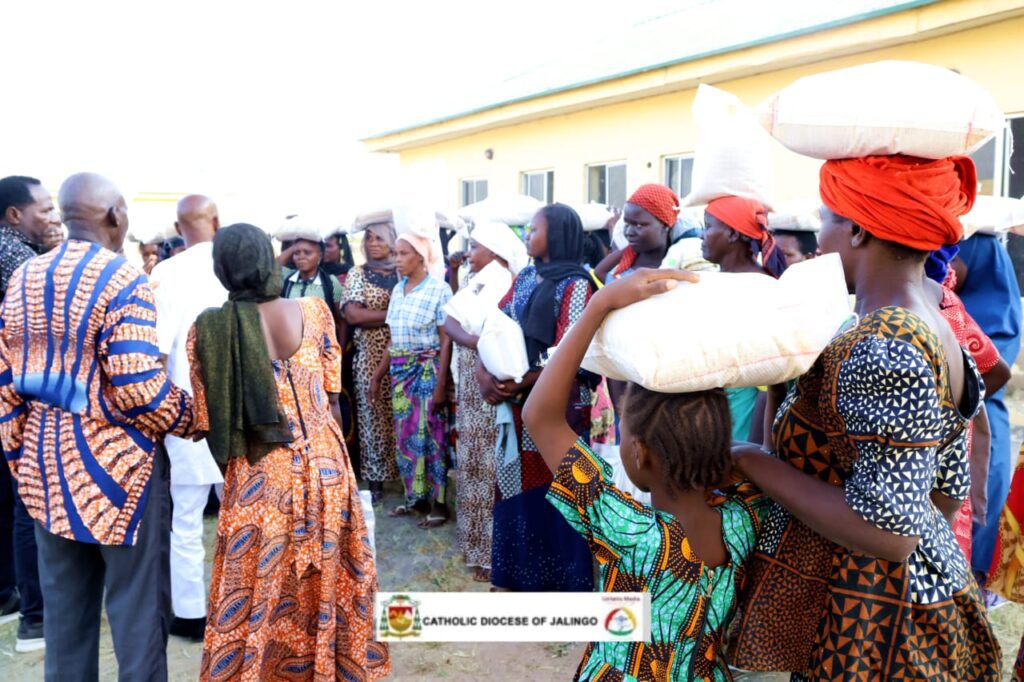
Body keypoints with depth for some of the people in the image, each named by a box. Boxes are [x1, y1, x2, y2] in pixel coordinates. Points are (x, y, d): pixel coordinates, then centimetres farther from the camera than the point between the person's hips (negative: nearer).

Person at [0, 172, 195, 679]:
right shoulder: (122, 280, -15)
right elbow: (137, 388, -21)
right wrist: (189, 417, -4)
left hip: (46, 460, 7)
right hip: (114, 459, -7)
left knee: (63, 599, 19)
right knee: (136, 600, 6)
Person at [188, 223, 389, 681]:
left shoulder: (207, 331, -9)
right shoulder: (313, 311, -4)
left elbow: (209, 424, -5)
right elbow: (332, 398, 2)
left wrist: (235, 470, 12)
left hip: (259, 477, -2)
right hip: (324, 465, 2)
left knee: (257, 591, 14)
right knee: (326, 578, 19)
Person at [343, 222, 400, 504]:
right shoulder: (357, 274, 6)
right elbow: (352, 314, -7)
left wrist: (373, 315, -10)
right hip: (371, 356, -1)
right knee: (373, 417, 1)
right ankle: (375, 480, 10)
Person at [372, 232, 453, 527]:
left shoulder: (439, 289, -10)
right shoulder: (398, 289, 9)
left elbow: (446, 341, -12)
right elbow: (394, 339, 13)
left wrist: (441, 384, -16)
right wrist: (378, 375, 13)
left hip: (427, 370, -6)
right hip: (400, 371, 6)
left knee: (429, 435, -1)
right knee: (405, 435, 10)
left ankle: (437, 503, 10)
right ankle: (415, 497, 23)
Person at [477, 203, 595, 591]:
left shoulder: (575, 285, -11)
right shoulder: (524, 279, 11)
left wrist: (513, 387, -17)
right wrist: (485, 373, -9)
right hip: (519, 404, 7)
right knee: (518, 485, 14)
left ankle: (563, 578, 19)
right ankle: (521, 574, 31)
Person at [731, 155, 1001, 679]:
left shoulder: (885, 349, -26)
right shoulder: (934, 332, 3)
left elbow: (889, 531, -28)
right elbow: (948, 493, 10)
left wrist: (751, 464, -22)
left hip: (863, 618, -9)